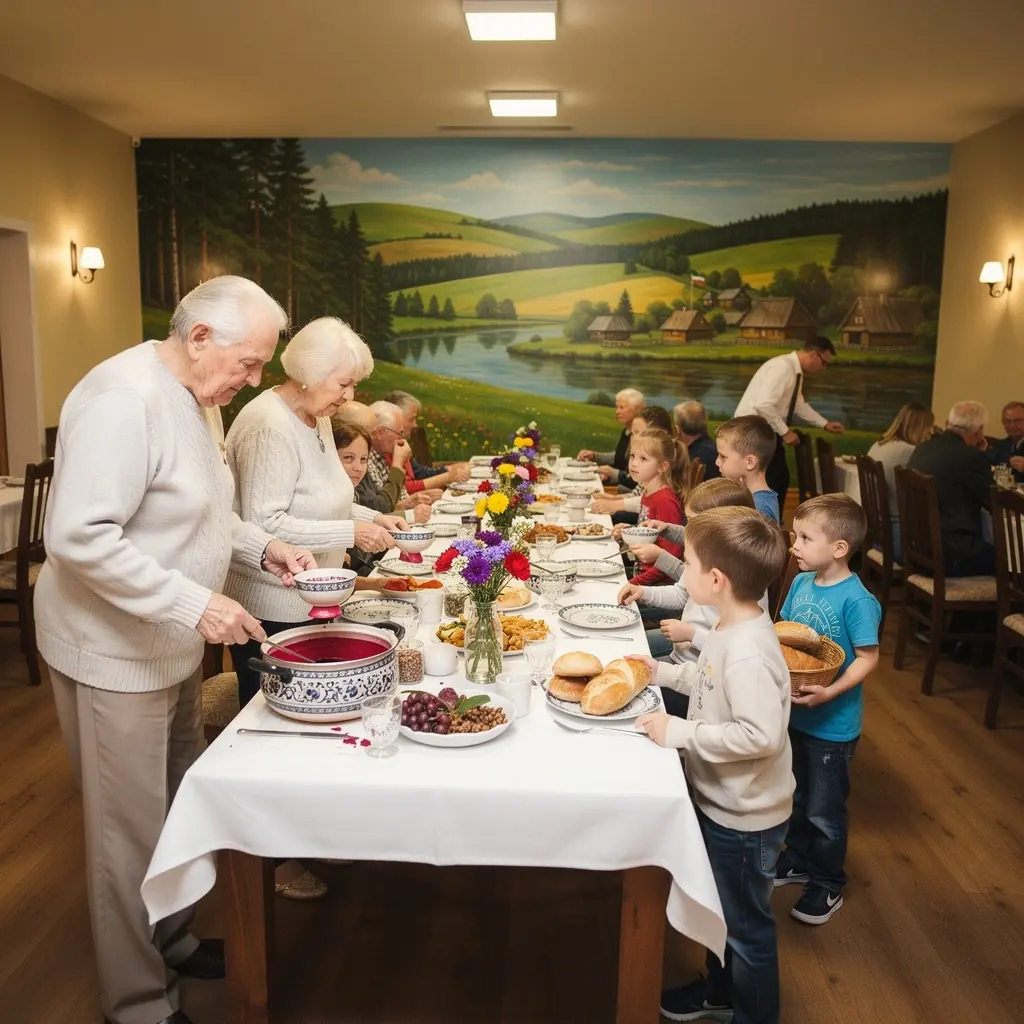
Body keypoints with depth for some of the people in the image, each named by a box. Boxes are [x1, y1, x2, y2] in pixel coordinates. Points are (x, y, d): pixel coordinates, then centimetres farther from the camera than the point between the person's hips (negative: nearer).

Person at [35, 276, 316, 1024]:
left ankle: (172, 940, 42)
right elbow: (79, 537, -28)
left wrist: (262, 548, 3)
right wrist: (193, 603, -29)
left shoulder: (198, 397, 7)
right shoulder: (124, 399, -23)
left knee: (181, 813, 21)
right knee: (132, 833, 6)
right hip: (115, 653, -9)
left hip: (172, 645, 9)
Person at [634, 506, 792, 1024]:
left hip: (744, 818, -9)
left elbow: (761, 734, -36)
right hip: (719, 802, 9)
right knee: (719, 908, 29)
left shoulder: (747, 652, -32)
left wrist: (681, 732, -29)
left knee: (746, 927, 14)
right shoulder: (732, 627, -3)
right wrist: (664, 671, 4)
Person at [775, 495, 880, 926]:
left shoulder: (856, 600, -24)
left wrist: (830, 692, -31)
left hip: (832, 724, -7)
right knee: (795, 797, 24)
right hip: (794, 712, 7)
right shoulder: (801, 583, -3)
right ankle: (798, 860, 45)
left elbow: (868, 658, -22)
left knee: (824, 810, 11)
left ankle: (828, 885, 31)